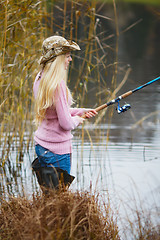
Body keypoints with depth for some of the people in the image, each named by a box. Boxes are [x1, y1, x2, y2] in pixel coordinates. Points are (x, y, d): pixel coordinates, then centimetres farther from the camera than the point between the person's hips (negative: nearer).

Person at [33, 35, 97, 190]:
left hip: (41, 146, 9)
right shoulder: (58, 84, -22)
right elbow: (66, 123, -20)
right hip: (57, 150, -9)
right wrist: (77, 120, 1)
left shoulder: (40, 79, 6)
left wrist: (79, 112, 17)